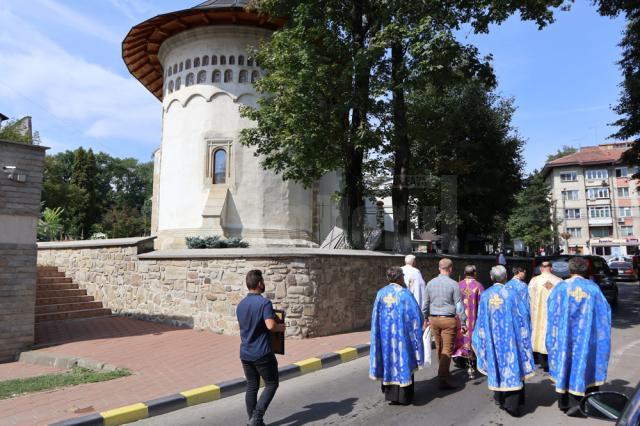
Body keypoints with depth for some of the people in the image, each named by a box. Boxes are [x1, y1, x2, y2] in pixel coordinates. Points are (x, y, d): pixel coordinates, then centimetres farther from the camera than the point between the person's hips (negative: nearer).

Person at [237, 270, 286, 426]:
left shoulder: (240, 305, 8)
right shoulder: (264, 303, -16)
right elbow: (270, 325, -28)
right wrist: (280, 328, -7)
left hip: (245, 353, 7)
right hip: (262, 353, -7)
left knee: (251, 386, 14)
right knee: (271, 384, 8)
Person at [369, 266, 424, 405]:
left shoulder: (381, 293, 0)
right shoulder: (405, 294, -13)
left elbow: (375, 316, 6)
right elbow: (416, 316, -10)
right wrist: (419, 325, 8)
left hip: (385, 335, 4)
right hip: (402, 335, -4)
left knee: (389, 361, 13)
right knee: (402, 361, 7)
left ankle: (390, 394, 20)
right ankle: (403, 396, 15)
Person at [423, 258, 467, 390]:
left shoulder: (430, 283, 3)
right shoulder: (453, 284, -10)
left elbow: (425, 304, 10)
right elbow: (459, 305, -8)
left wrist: (426, 319, 21)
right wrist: (463, 323, -1)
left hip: (433, 319, 5)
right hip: (448, 320, -4)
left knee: (439, 347, 18)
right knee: (447, 349, -1)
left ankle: (443, 372, 35)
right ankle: (442, 379, -6)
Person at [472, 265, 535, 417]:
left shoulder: (485, 295, -3)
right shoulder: (511, 294, -10)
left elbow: (481, 320, 4)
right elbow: (520, 318, -5)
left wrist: (480, 338, 16)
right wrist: (523, 336, 6)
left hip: (493, 338, 3)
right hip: (510, 337, -2)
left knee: (497, 365, 15)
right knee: (512, 366, 4)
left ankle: (500, 398, 26)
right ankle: (512, 404, 4)